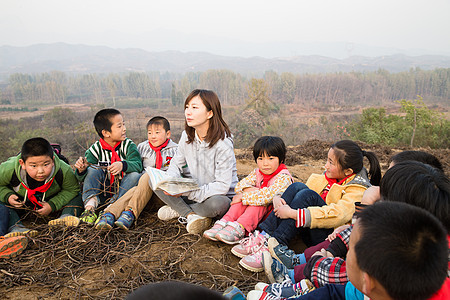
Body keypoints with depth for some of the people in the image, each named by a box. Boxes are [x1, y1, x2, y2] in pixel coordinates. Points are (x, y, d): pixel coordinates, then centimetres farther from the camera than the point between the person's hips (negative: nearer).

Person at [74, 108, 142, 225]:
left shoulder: (128, 145, -5)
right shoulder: (95, 149, -5)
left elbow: (138, 165, -21)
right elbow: (82, 178, -6)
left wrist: (123, 165, -41)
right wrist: (81, 170, -31)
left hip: (123, 190, -1)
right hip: (102, 192, 1)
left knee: (135, 175, -26)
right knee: (92, 170, -17)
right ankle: (90, 206, -32)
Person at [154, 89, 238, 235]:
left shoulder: (223, 144, -23)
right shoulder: (187, 136, -4)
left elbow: (222, 186, -26)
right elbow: (176, 164, 7)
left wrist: (189, 191, -32)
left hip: (222, 196, -5)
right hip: (195, 192, 5)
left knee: (216, 204, -40)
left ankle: (179, 210, -12)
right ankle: (191, 215, -18)